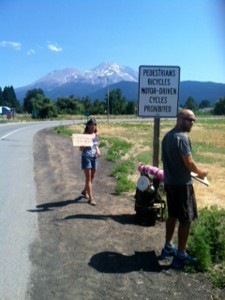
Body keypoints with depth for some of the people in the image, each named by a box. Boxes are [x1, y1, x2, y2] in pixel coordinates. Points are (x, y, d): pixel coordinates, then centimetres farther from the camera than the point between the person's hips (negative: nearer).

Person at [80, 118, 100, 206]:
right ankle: (91, 198, -1)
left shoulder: (95, 135, 7)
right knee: (88, 178, -4)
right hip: (86, 157, -6)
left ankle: (84, 191, 39)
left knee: (92, 177, 15)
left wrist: (98, 150, -3)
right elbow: (81, 149, -8)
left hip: (94, 157, 6)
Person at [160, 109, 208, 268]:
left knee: (172, 215, 19)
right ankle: (181, 256, 7)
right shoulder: (182, 137, -19)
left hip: (169, 182, 9)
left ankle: (168, 247, 30)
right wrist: (201, 172, -2)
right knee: (186, 219, 0)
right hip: (182, 184, -9)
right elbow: (189, 163, -21)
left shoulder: (167, 136, 11)